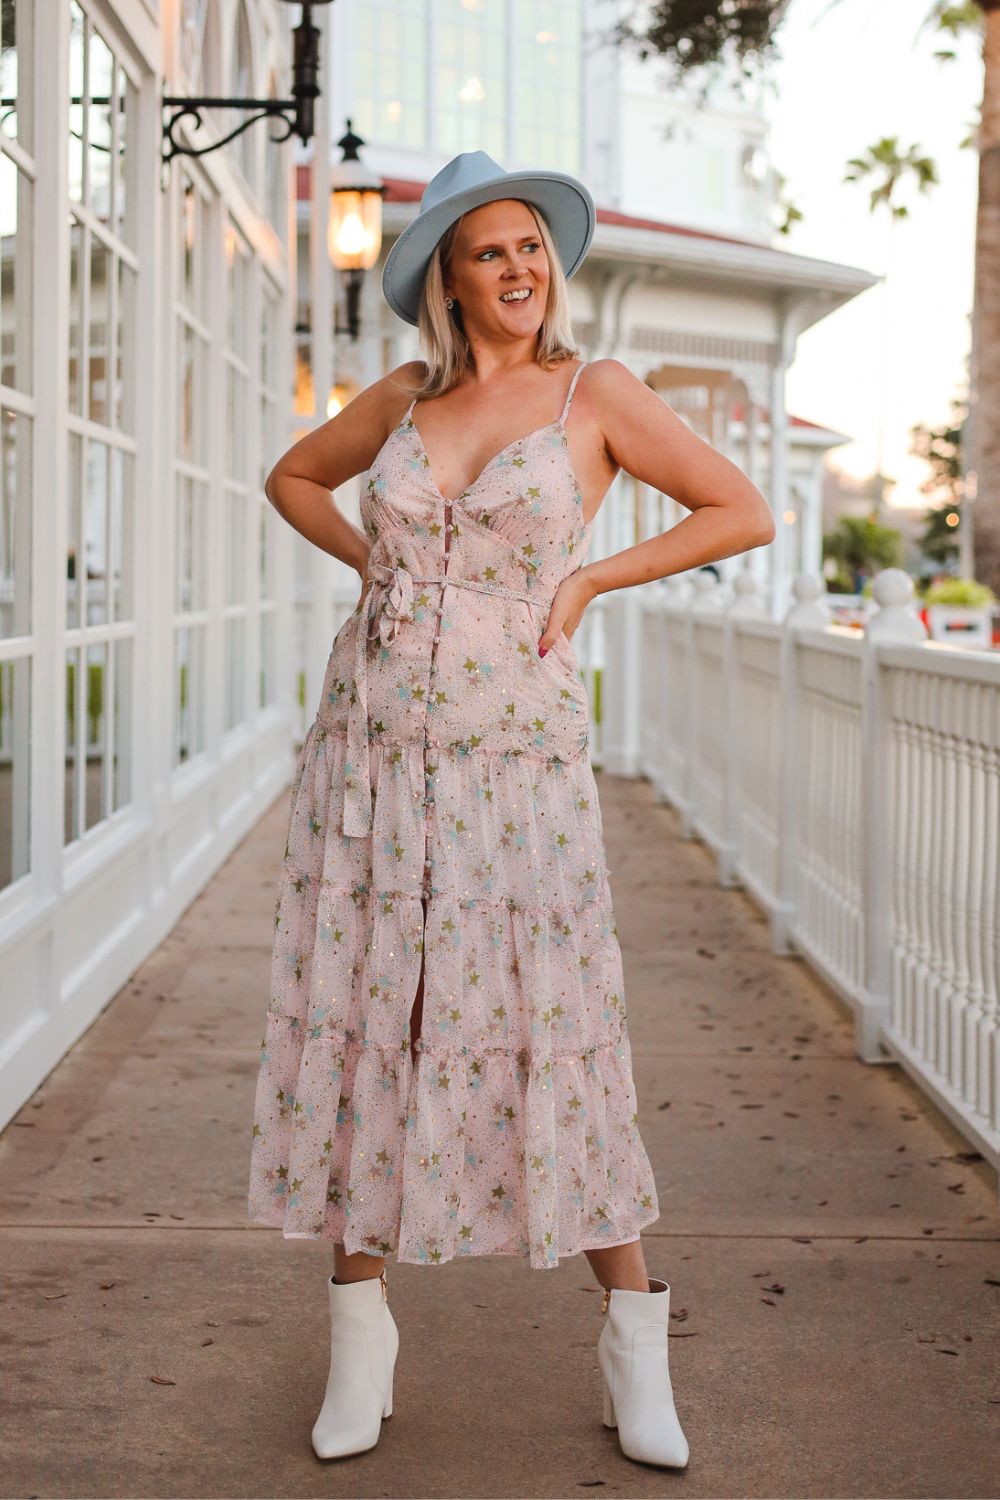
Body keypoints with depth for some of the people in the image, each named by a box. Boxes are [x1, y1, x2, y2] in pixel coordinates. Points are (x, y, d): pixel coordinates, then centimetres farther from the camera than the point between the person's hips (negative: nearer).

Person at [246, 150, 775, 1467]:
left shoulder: (595, 395, 0)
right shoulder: (404, 399, 9)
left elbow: (743, 511, 2)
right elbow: (294, 479, 26)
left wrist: (590, 580, -3)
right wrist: (375, 562, 9)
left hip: (514, 746, -3)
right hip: (372, 735, 3)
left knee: (549, 1022, -4)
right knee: (355, 1013, 3)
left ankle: (635, 1336, 10)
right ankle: (361, 1332, 16)